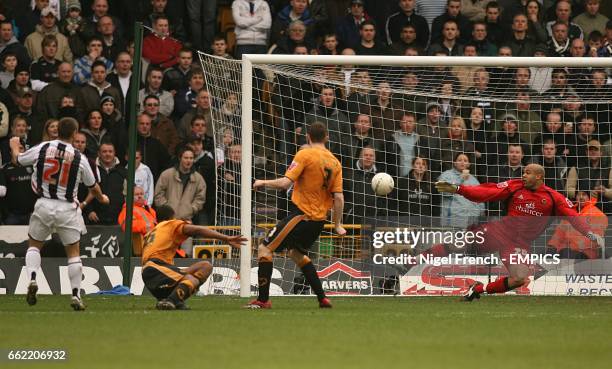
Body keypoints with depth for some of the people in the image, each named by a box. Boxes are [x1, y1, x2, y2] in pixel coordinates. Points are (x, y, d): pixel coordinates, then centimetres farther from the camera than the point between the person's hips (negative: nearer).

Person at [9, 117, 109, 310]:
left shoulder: (42, 149, -5)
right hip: (67, 208, -1)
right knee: (73, 251, 9)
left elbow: (17, 160, 12)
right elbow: (93, 187, 7)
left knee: (34, 244, 19)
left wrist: (14, 146, 34)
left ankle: (32, 278, -5)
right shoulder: (79, 158, -6)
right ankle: (76, 294, 4)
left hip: (44, 205, 1)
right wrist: (102, 198, 30)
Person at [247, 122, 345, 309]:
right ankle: (322, 298, 23)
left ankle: (263, 299, -7)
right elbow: (338, 197, 4)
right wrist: (337, 225, 12)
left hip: (303, 215, -7)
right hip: (319, 219, 7)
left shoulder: (305, 155, -10)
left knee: (265, 249, -1)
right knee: (296, 253, 28)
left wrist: (263, 183, 0)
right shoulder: (334, 162, 8)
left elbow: (285, 182, -16)